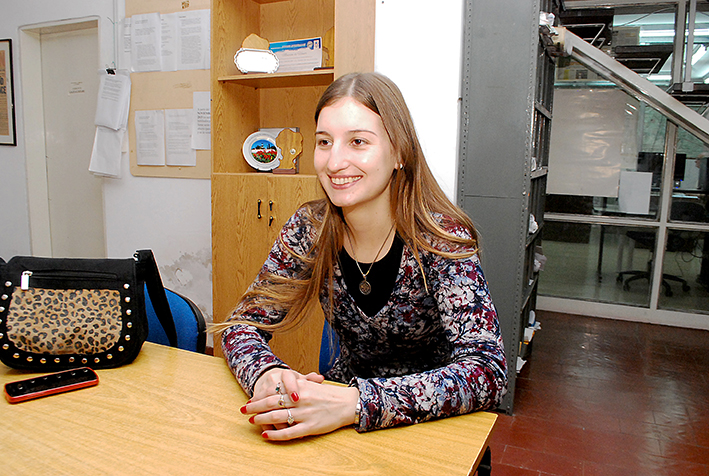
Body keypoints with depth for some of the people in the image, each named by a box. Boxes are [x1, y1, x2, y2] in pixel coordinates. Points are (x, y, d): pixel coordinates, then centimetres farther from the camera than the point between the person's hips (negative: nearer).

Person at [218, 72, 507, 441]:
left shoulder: (441, 239, -18)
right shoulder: (309, 229, -8)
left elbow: (488, 372, -26)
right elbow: (244, 323, -4)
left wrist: (354, 404, -37)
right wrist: (265, 375, -27)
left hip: (429, 425, -2)